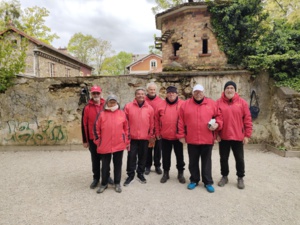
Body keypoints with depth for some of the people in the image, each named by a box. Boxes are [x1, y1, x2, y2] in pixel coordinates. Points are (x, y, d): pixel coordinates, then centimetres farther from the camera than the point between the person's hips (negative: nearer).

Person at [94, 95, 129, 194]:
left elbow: (126, 128, 6)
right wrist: (98, 141, 1)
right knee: (105, 165, 11)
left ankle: (117, 183, 27)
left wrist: (127, 141, 6)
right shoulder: (102, 114, 0)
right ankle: (104, 184, 27)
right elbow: (96, 128, 3)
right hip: (105, 145, 0)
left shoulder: (122, 113, 3)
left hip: (119, 144, 1)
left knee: (118, 164, 12)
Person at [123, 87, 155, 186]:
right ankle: (130, 175, 21)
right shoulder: (128, 106, -4)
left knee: (143, 156, 13)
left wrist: (151, 136, 5)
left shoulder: (149, 108, 0)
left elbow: (152, 123, 4)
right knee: (131, 156, 5)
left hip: (145, 137, 1)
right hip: (132, 137, -1)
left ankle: (140, 173, 30)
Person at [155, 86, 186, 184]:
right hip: (165, 136, 2)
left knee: (179, 155, 12)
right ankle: (166, 173, 30)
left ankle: (180, 173, 30)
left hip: (178, 136, -1)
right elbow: (157, 120, 6)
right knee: (166, 156, 14)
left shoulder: (182, 104, -5)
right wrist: (157, 132, 5)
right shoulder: (161, 105, 2)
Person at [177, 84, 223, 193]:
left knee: (206, 161, 11)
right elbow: (181, 121, 1)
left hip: (207, 139, 0)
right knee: (193, 162, 13)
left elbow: (219, 116, 9)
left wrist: (217, 124, -11)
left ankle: (208, 182, 24)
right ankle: (194, 180, 30)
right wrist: (181, 135, -2)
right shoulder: (185, 104, 2)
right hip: (191, 139, 1)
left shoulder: (212, 103, 2)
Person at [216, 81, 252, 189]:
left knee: (239, 159, 12)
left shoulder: (242, 102, -1)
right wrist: (216, 134, -4)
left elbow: (247, 119, 0)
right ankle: (224, 176, 31)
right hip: (223, 136, 0)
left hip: (238, 136, 0)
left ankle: (240, 178, 31)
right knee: (223, 158, 12)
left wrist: (247, 135, -3)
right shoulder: (218, 102, -2)